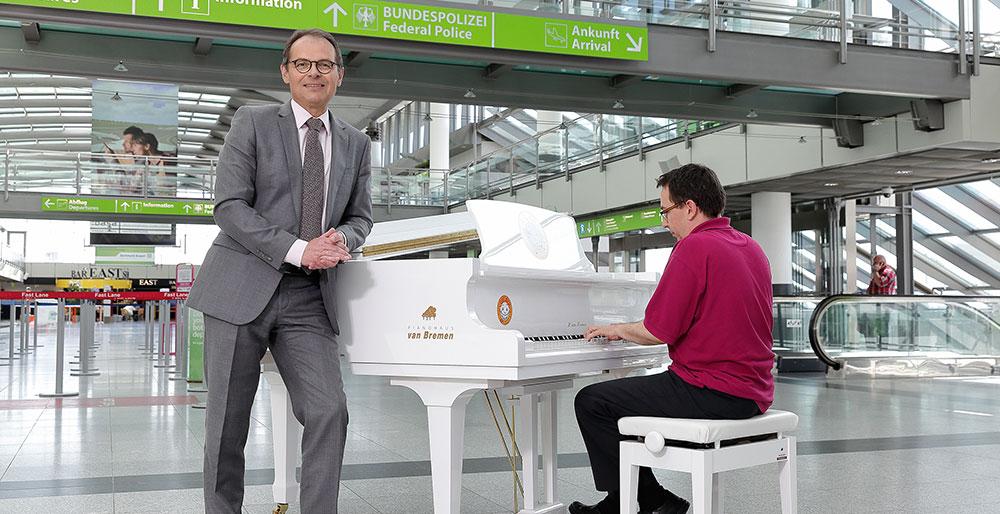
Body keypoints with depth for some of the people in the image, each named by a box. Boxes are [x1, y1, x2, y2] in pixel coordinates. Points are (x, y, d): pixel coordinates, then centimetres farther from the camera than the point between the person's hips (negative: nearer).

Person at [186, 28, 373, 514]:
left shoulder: (356, 144, 13)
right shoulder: (252, 123, 1)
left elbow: (360, 216, 18)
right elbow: (230, 206, -7)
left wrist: (341, 239, -7)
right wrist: (297, 249, -17)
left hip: (309, 299, 3)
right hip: (241, 288, -2)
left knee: (329, 412, -9)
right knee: (227, 422, 5)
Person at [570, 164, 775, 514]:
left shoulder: (694, 247, -16)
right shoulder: (752, 248, 13)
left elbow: (657, 332, -17)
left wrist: (616, 329, 3)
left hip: (713, 393, -10)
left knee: (592, 402, -1)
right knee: (631, 392, 25)